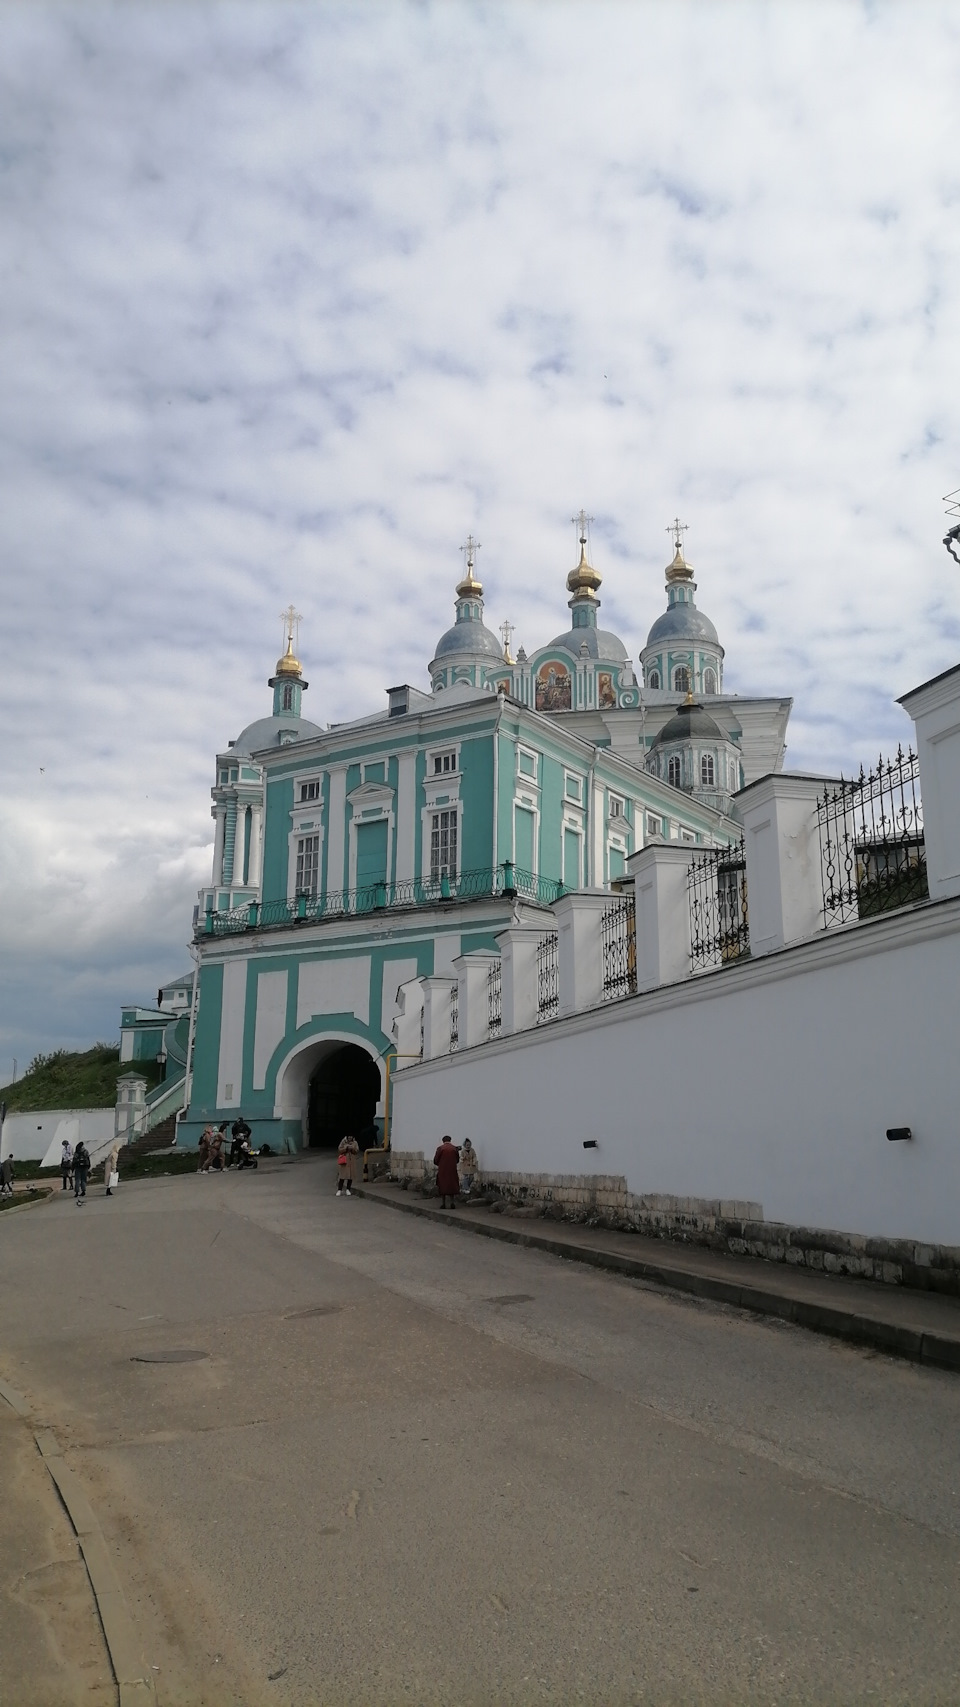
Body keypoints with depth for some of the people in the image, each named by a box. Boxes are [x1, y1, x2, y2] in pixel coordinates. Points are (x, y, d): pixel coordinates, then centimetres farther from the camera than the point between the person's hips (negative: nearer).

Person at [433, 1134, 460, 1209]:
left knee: (442, 1187, 9)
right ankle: (452, 1202, 4)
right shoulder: (455, 1148, -1)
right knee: (452, 1186, 14)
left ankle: (443, 1203, 8)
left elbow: (435, 1161, -5)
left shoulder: (440, 1148, -8)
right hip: (452, 1171, 2)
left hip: (442, 1171, -2)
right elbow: (457, 1160, 10)